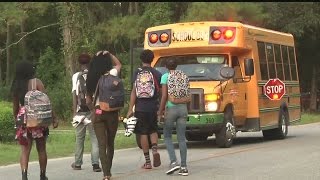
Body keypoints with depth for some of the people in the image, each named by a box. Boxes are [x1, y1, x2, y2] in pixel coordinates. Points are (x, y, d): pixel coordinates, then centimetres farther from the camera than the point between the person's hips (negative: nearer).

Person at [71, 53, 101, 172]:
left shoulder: (76, 76, -1)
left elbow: (74, 94, -5)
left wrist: (74, 111, -4)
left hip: (80, 110, 0)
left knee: (79, 137, 12)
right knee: (94, 137, 0)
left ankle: (77, 163, 20)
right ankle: (95, 163, -12)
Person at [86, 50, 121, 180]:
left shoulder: (91, 79, 3)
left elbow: (88, 101, 5)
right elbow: (118, 64, 19)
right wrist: (109, 54, 8)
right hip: (112, 112, -1)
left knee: (102, 144, 0)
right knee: (110, 143, 15)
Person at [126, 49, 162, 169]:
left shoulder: (137, 73, -2)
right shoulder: (157, 74, 0)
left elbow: (134, 91, -6)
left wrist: (130, 109, -4)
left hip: (140, 108, -1)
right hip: (153, 107, 1)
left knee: (143, 133, 6)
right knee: (153, 130, 19)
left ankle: (147, 162, 7)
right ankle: (155, 149, -8)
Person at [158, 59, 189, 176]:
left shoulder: (165, 77, -5)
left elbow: (164, 96, -11)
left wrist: (160, 112, -4)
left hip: (171, 108, -4)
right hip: (183, 108, 4)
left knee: (167, 136, 10)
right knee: (181, 138, 6)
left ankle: (174, 162, -6)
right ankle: (184, 167, 4)